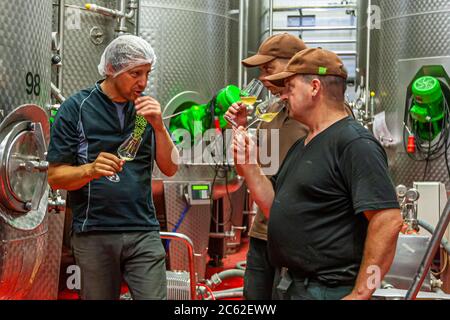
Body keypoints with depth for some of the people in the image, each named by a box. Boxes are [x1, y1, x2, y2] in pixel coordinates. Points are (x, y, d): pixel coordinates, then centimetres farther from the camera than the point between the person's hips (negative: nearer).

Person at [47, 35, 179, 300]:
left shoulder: (146, 108, 6)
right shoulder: (76, 108, -4)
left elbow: (170, 169, 3)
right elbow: (55, 177, -5)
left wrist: (158, 126, -12)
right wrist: (91, 170, -25)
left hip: (144, 232, 2)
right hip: (94, 235, -2)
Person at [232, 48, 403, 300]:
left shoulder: (354, 143, -16)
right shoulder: (301, 146, 14)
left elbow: (388, 220, -23)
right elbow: (275, 207, 16)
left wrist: (359, 295, -23)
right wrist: (248, 164, 4)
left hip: (327, 290, -9)